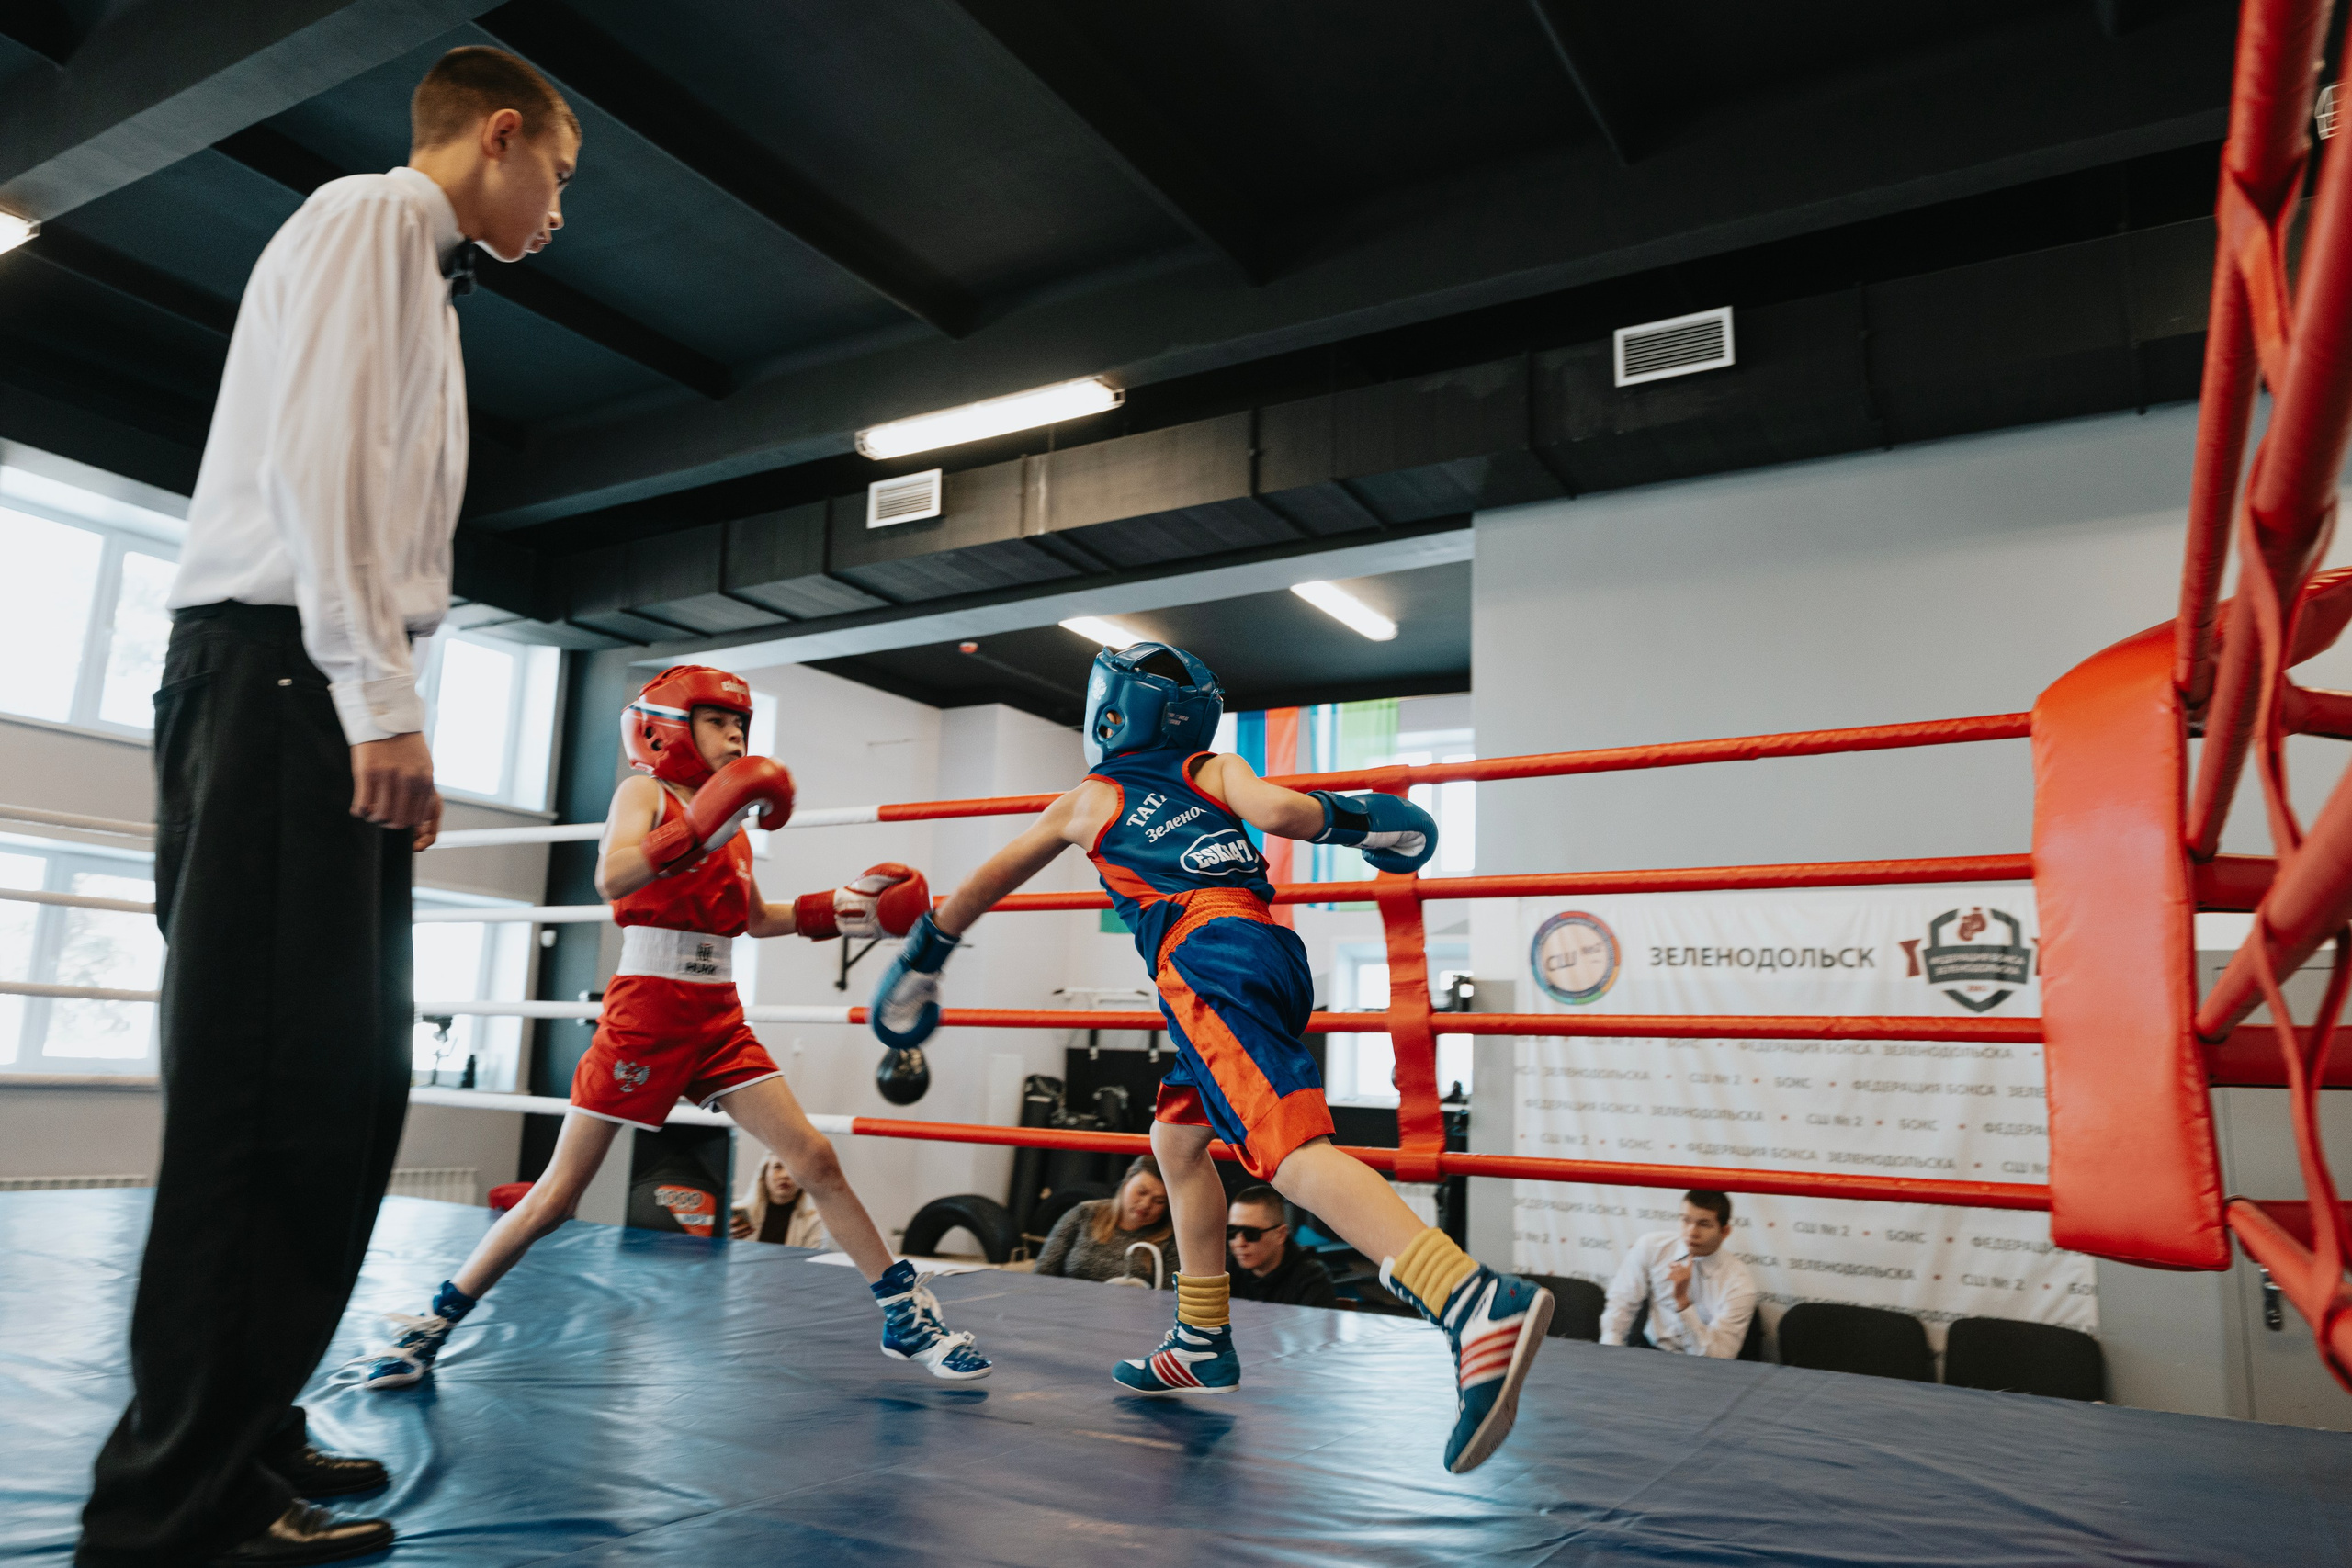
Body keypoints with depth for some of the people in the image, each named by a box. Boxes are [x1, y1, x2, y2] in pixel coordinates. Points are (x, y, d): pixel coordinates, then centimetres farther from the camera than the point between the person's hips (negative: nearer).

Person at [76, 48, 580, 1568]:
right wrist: (379, 696, -20)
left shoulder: (417, 272, 28)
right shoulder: (375, 215, 1)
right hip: (279, 671, -10)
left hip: (327, 701, 10)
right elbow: (315, 450, -14)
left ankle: (238, 1434, 16)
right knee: (269, 1088, -11)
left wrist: (386, 711, 15)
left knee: (339, 1089, 8)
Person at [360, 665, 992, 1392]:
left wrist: (840, 910, 13)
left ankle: (906, 1314, 8)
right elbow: (611, 879, -24)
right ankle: (433, 1324, 21)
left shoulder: (732, 821, 13)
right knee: (557, 1195, 1)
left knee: (816, 1161, 0)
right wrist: (697, 832, -35)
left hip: (720, 1019, 5)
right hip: (645, 1011, -5)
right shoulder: (645, 791, -4)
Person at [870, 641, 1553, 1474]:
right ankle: (1203, 1346, 28)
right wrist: (1355, 820, 19)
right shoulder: (1213, 770, 24)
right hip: (1271, 952, 6)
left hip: (1208, 962, -6)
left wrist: (921, 960, 46)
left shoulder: (1086, 801, 22)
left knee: (1294, 1152, -24)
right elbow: (1278, 811, 1)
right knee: (1176, 1139, 24)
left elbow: (981, 887, 33)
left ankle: (1480, 1305, -45)